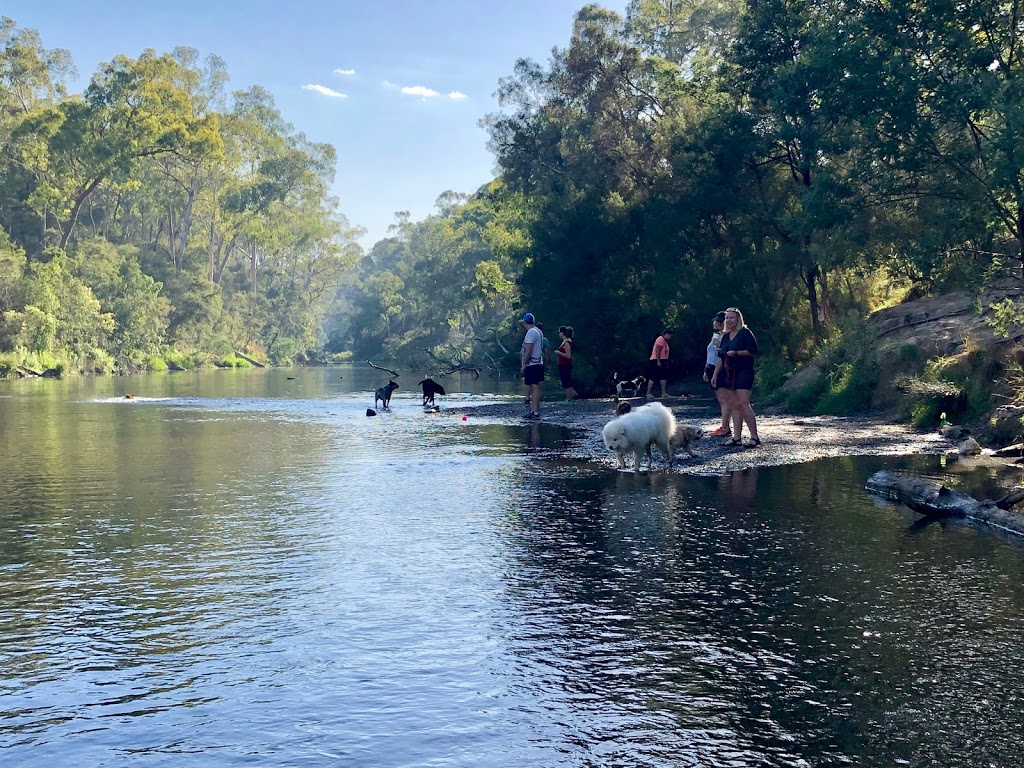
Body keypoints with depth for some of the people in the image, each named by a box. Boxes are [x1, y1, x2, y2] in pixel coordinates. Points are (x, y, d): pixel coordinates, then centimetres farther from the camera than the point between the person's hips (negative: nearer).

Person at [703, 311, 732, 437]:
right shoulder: (715, 335, 18)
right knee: (720, 400, 10)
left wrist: (719, 344, -25)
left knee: (723, 400, -9)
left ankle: (724, 428, -10)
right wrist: (706, 370, 22)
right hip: (712, 370, 9)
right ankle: (726, 427, 13)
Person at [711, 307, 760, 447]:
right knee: (734, 406, 6)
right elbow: (720, 358, 19)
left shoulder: (745, 333, -5)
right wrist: (715, 374, 15)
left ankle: (754, 437, -11)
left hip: (743, 372, -8)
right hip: (729, 373, 8)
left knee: (743, 404, -14)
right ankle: (737, 437, 7)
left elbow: (753, 351, -11)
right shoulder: (725, 336, 16)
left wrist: (736, 353, -18)